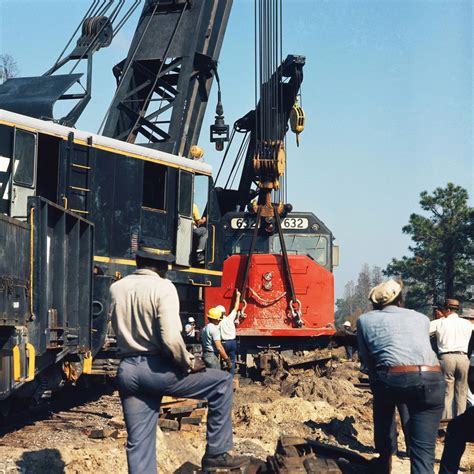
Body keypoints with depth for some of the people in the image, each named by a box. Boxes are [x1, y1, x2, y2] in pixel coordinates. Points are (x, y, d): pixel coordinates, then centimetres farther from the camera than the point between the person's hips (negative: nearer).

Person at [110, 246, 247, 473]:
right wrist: (189, 363, -6)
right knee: (221, 382, 9)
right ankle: (216, 454, 9)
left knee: (138, 443, 10)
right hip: (155, 367, -6)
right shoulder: (162, 287, -11)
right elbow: (170, 337, -20)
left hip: (126, 370, 6)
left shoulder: (116, 288, 7)